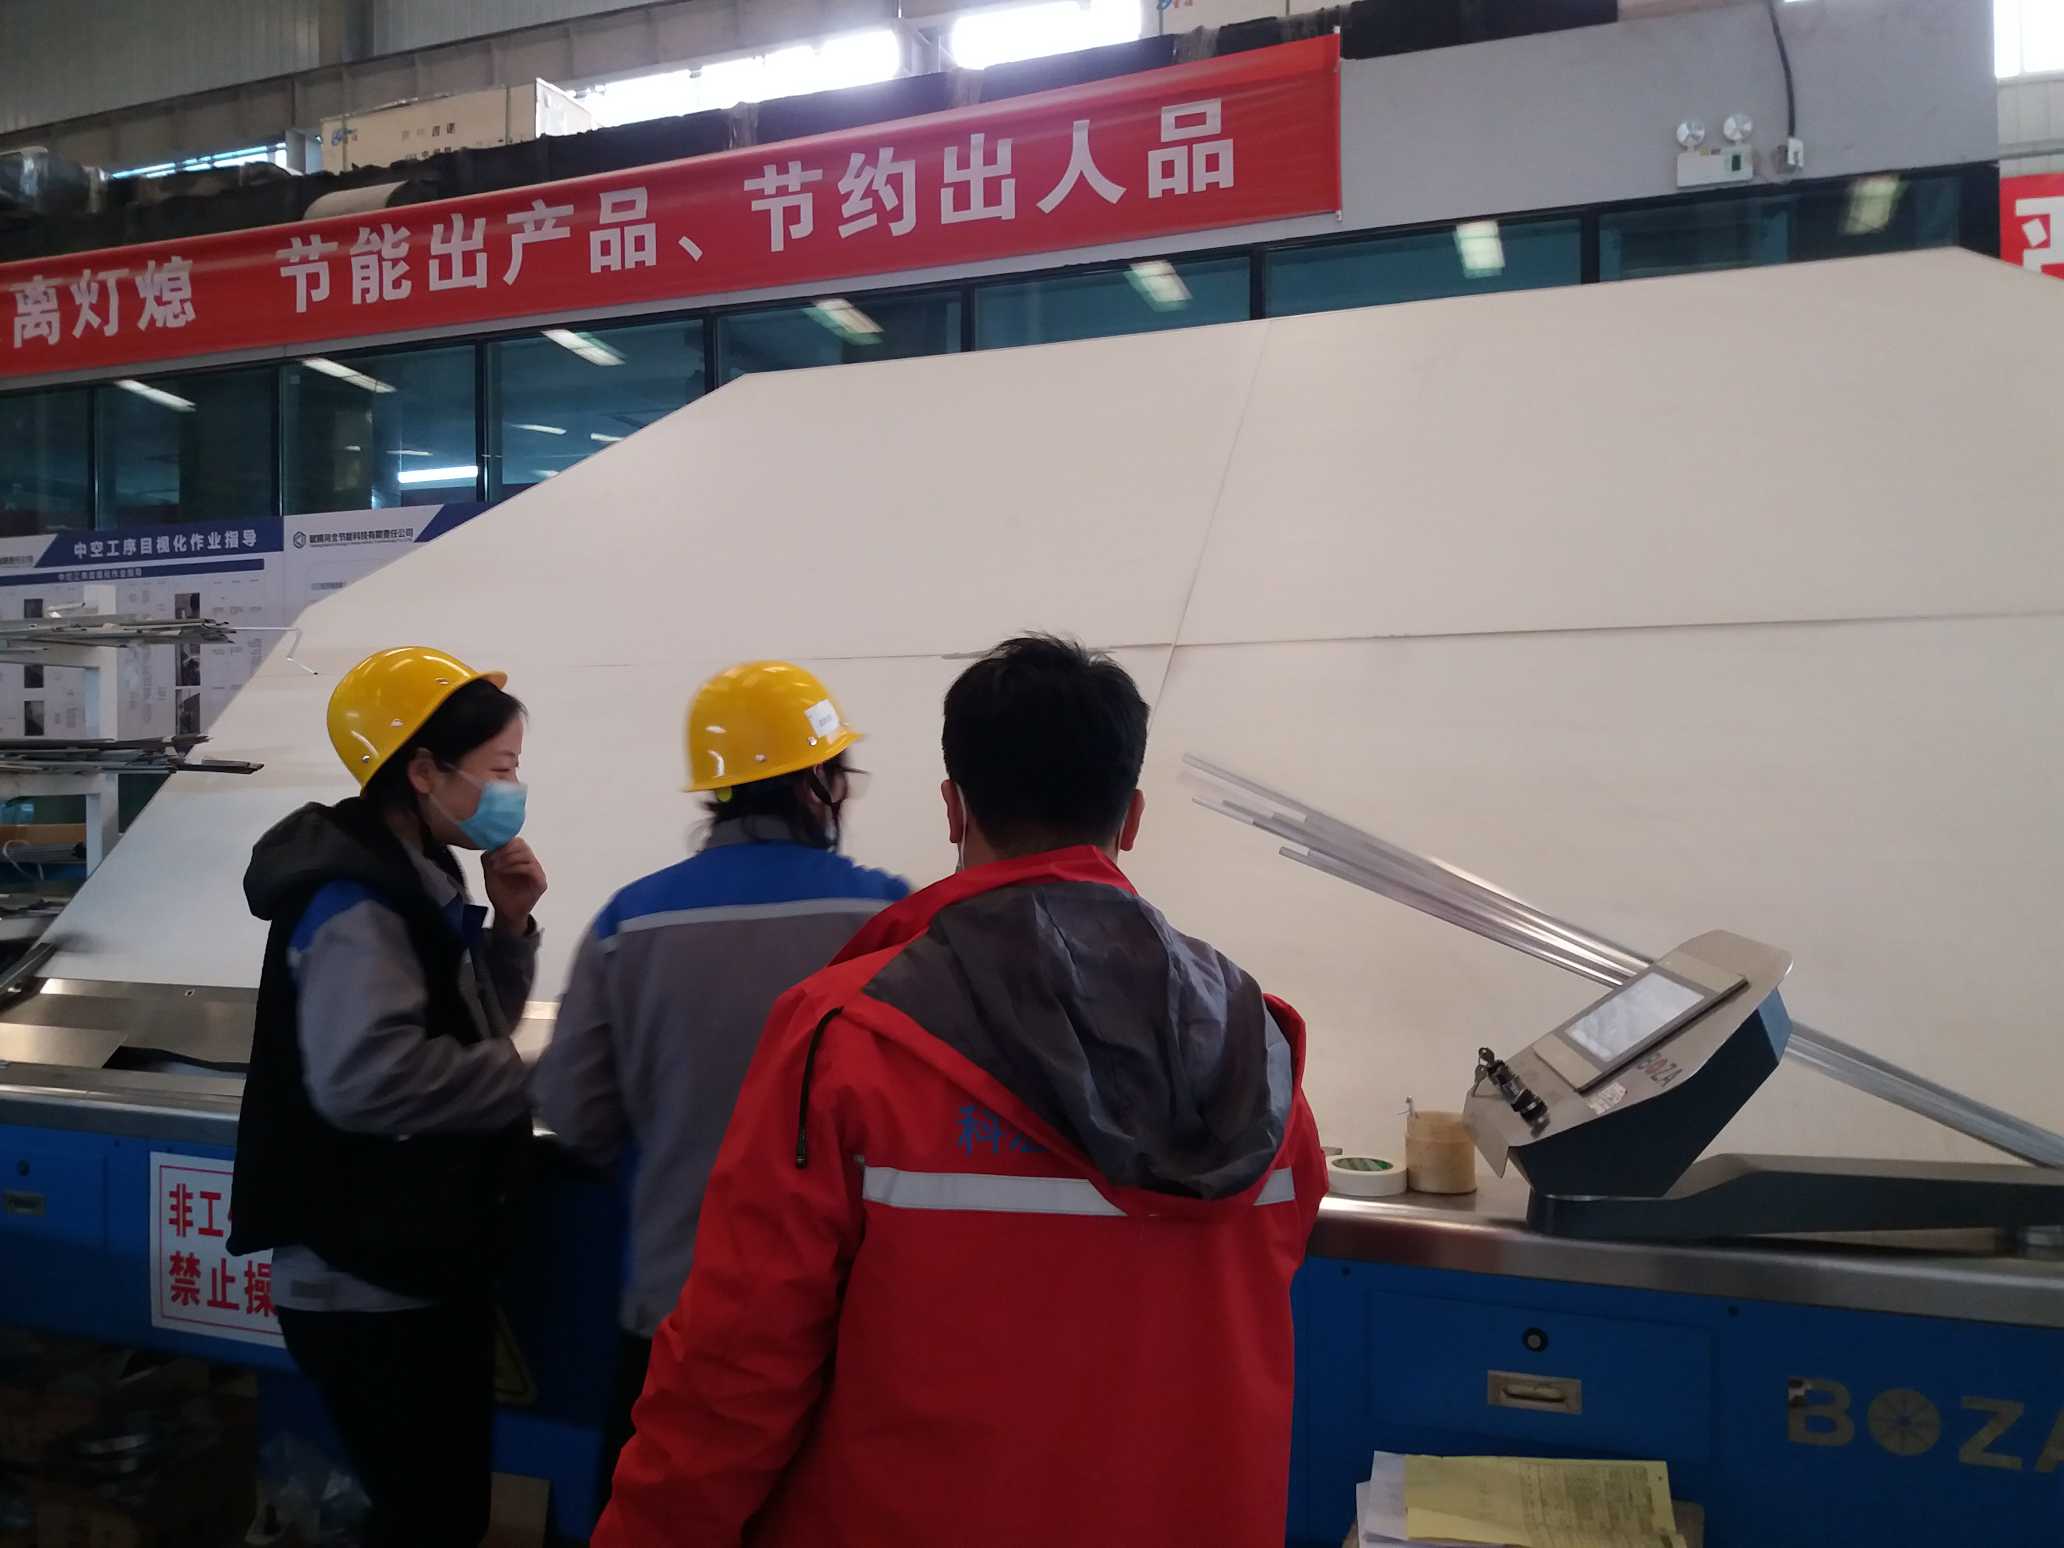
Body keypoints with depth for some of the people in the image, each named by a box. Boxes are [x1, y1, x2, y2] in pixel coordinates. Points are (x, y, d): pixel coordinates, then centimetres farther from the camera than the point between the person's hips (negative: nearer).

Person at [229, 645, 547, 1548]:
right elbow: (362, 1076, -34)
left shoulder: (414, 881, 10)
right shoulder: (359, 899, -20)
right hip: (368, 1288, -9)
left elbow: (470, 1033, 17)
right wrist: (529, 1079, -22)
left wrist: (508, 927, 1)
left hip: (420, 1273, 9)